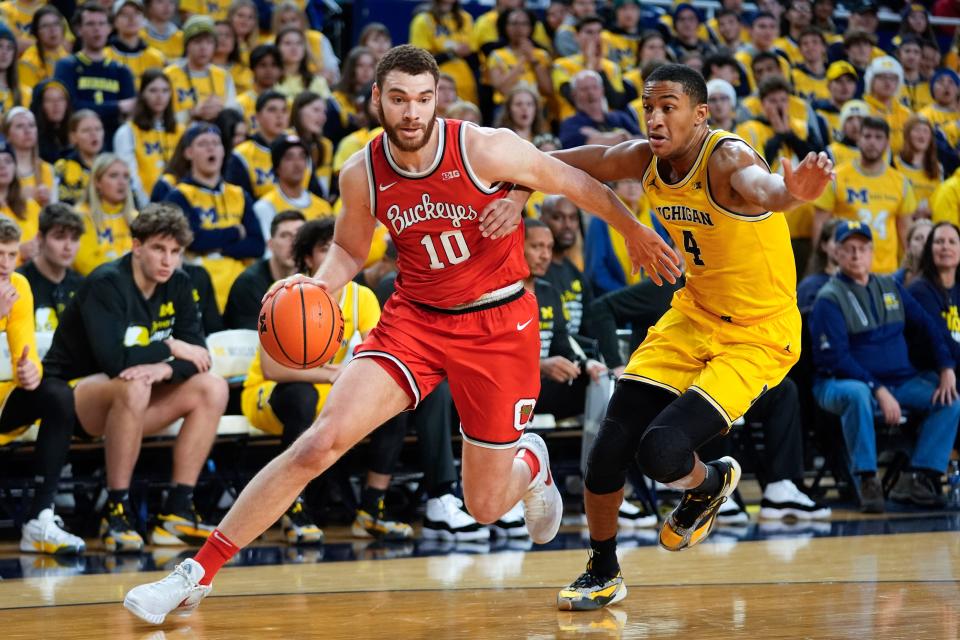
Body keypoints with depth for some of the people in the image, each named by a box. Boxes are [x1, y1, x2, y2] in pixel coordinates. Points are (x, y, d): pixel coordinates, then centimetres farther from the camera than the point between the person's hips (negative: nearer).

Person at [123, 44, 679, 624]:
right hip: (415, 318, 2)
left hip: (500, 323, -2)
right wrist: (316, 290, -12)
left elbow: (577, 183, -4)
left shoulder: (485, 149, -19)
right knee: (321, 441, -17)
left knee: (486, 508, 4)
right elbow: (349, 250, 11)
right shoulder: (362, 174, -9)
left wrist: (637, 235, 9)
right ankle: (199, 572, -11)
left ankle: (530, 462, 44)